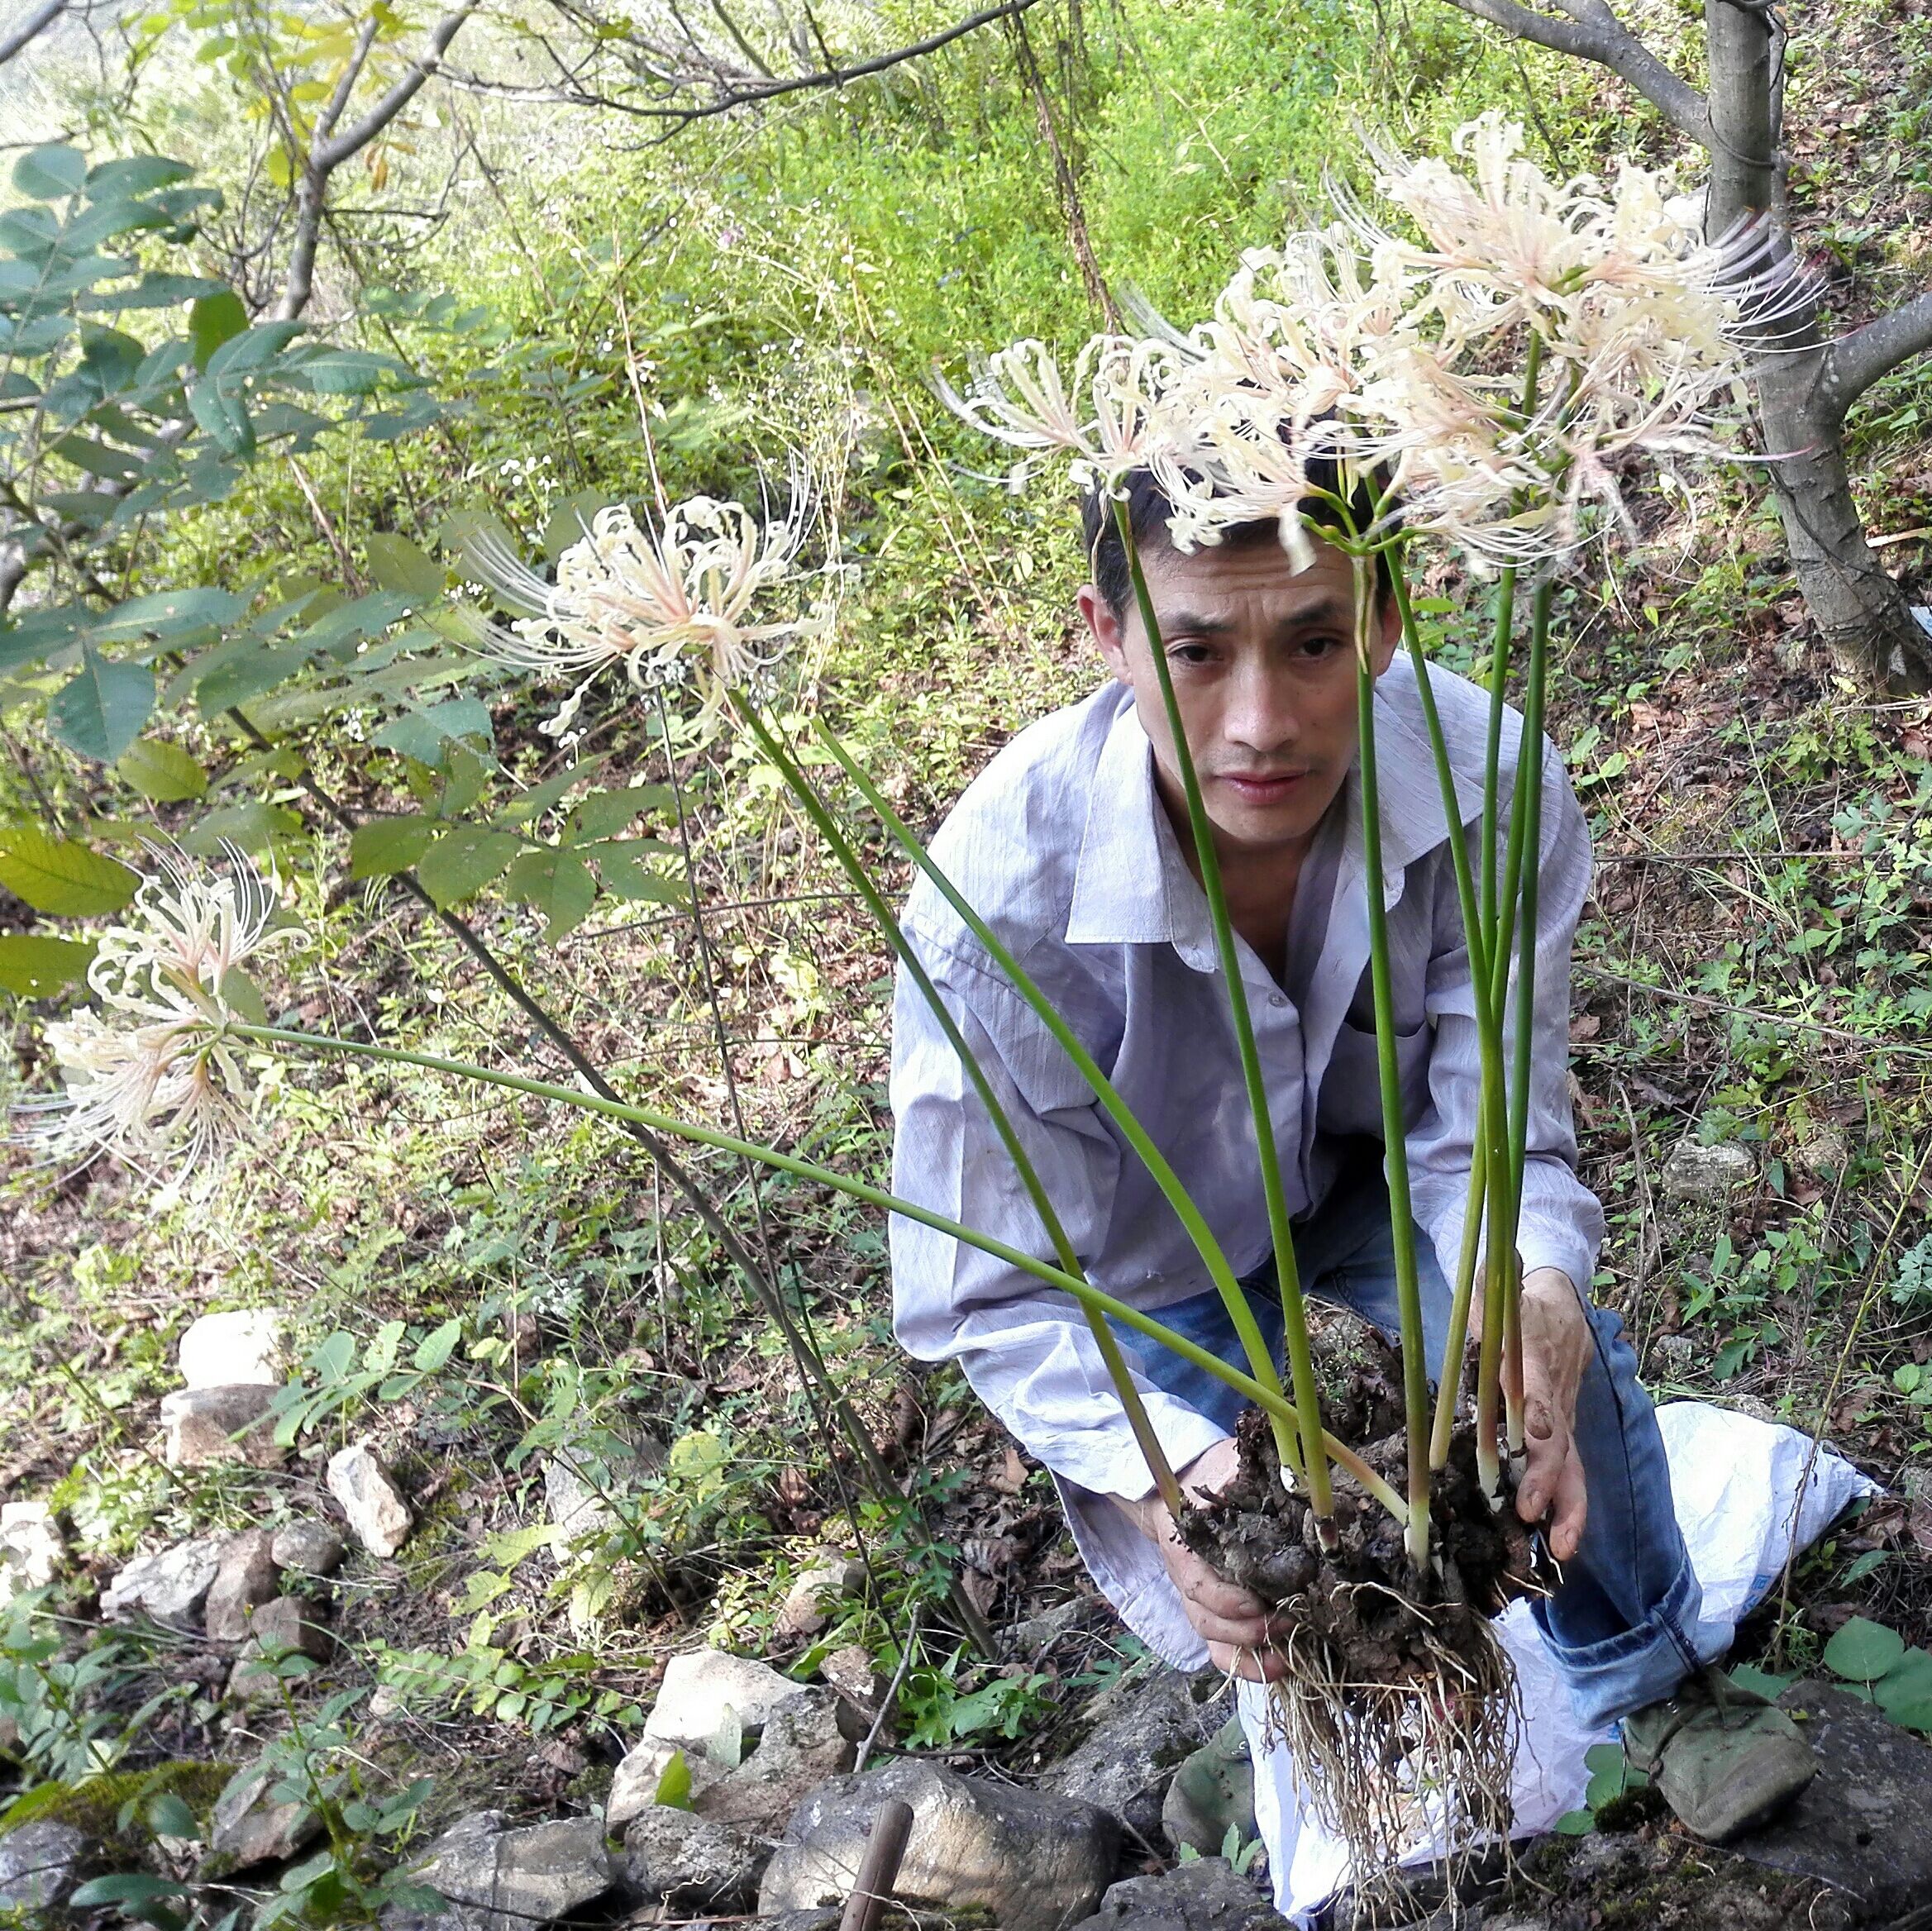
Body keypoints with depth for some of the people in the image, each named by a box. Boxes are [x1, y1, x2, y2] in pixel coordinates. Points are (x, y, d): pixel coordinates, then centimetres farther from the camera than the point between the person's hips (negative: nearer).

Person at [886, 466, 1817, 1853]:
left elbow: (1493, 1132, -21)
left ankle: (1648, 1691, 14)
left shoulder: (1491, 781, -32)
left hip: (1364, 1160, 2)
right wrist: (1158, 1472, -47)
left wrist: (1537, 1299, -44)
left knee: (1576, 1370, -21)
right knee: (1225, 1619, -11)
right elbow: (998, 1301, -28)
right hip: (1141, 1244, -1)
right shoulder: (997, 906, -39)